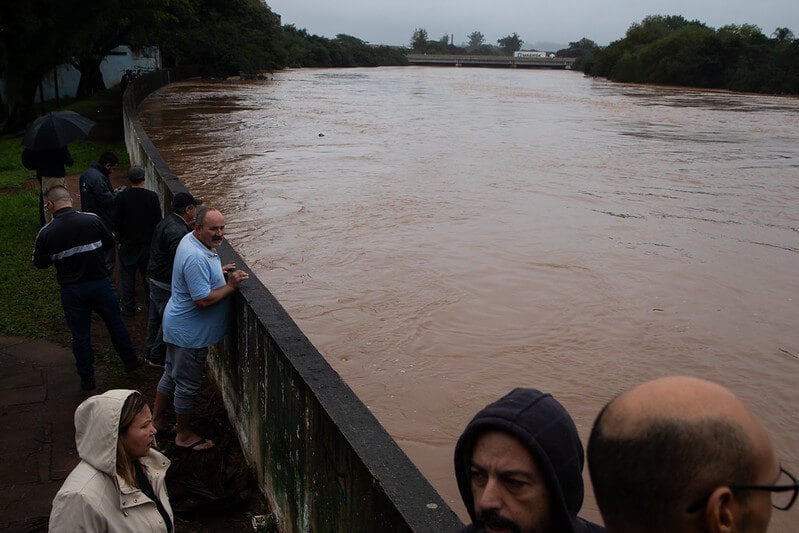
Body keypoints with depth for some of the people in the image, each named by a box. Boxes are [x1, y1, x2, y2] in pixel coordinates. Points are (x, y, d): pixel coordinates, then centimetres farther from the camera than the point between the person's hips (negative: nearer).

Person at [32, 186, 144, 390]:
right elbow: (110, 242, 2)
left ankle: (87, 377, 24)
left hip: (71, 289, 0)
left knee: (80, 335, 13)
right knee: (115, 323, 19)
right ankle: (130, 360, 34)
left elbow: (39, 263, -1)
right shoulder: (92, 220, -12)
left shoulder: (46, 233, -13)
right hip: (100, 283, 1)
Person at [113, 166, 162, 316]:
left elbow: (117, 222, -7)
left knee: (127, 276, 9)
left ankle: (128, 307, 14)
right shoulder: (152, 197, -9)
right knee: (148, 274, 13)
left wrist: (119, 240, 7)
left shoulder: (121, 197, -11)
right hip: (148, 242, 1)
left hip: (128, 243, -1)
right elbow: (158, 221, -4)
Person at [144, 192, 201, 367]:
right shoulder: (177, 231, -27)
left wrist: (188, 228, 8)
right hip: (167, 284, -10)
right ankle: (157, 357, 17)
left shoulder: (168, 221, 5)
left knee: (156, 316, 21)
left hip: (155, 279, 10)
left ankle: (151, 352, 36)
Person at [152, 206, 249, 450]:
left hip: (178, 326, 11)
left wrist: (217, 272, 7)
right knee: (187, 385, 7)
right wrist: (231, 285, -22)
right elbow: (203, 300, -31)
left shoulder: (190, 240, 3)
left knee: (171, 375, 25)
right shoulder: (196, 258, -31)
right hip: (190, 333, -11)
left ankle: (156, 420, 41)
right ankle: (184, 434, 25)